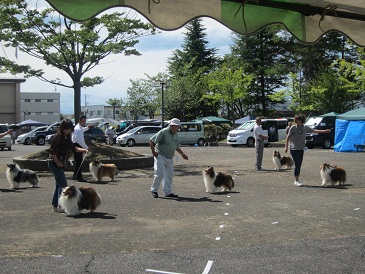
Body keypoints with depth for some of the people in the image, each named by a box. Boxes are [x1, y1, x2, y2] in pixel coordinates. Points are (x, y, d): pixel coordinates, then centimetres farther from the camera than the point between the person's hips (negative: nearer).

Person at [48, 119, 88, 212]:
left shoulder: (67, 137, 12)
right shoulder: (58, 136, -13)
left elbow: (73, 148, 14)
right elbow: (52, 150, -17)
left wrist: (83, 150, -2)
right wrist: (57, 162, -18)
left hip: (61, 164, 9)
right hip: (54, 163, -9)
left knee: (59, 184, 10)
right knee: (63, 183, -12)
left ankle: (55, 206, 16)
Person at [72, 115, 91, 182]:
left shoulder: (79, 127, 11)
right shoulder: (78, 129, -22)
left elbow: (82, 130, 39)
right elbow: (79, 140, -28)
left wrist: (87, 127, 26)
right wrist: (86, 147, -23)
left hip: (76, 146, 11)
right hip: (77, 146, -11)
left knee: (78, 161, 18)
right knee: (79, 161, -9)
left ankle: (75, 176, 27)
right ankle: (79, 177, -7)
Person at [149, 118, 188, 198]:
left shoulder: (175, 135, 12)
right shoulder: (163, 132, -13)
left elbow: (177, 146, 26)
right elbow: (151, 141, -13)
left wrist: (182, 154, 15)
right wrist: (153, 152, -12)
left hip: (170, 159, 8)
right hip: (160, 157, -8)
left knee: (169, 175, 6)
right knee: (159, 174, -9)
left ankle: (168, 192, 13)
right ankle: (154, 190, 7)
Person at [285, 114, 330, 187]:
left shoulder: (305, 127, 4)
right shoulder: (293, 128, -8)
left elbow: (314, 131, 13)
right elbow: (288, 137, -4)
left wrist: (324, 131, 9)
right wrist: (286, 146, -9)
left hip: (301, 149, 5)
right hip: (294, 149, -5)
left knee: (299, 165, 8)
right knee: (297, 165, -10)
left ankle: (297, 180, 17)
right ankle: (296, 181, -4)